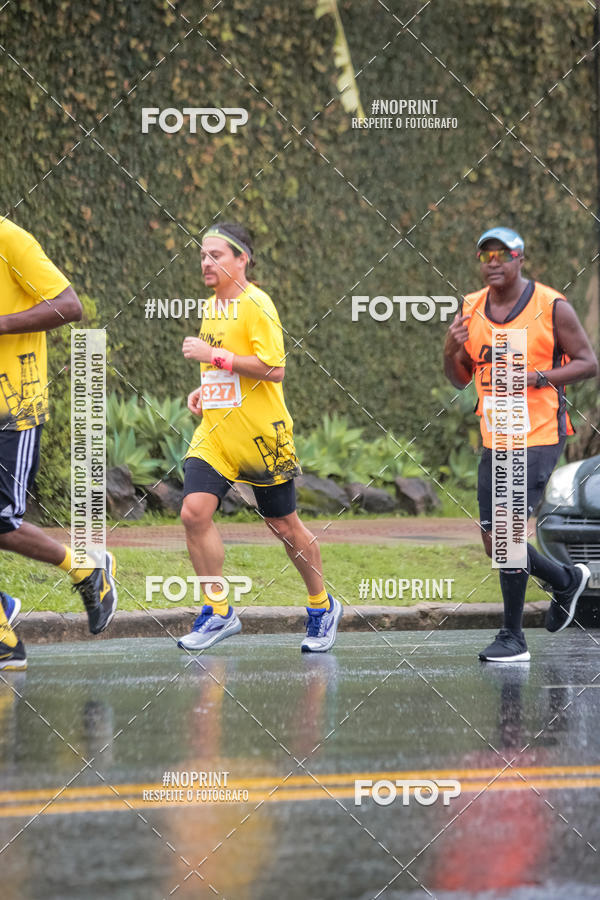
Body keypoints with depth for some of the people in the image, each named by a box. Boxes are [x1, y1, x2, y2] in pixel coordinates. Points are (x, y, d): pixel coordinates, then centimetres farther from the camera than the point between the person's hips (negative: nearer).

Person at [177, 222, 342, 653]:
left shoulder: (256, 305, -12)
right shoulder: (212, 306, 12)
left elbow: (273, 369, -22)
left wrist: (214, 356, -21)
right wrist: (204, 389, 11)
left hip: (260, 435, -7)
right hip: (215, 432, 7)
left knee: (284, 525, 6)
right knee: (195, 511, -12)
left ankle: (323, 606, 27)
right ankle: (219, 612, -1)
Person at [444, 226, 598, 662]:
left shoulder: (552, 307, -8)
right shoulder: (472, 309, 8)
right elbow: (460, 379, 15)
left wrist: (538, 377, -19)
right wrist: (453, 351, -7)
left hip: (539, 436, -7)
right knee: (496, 542, 8)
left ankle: (513, 638, -7)